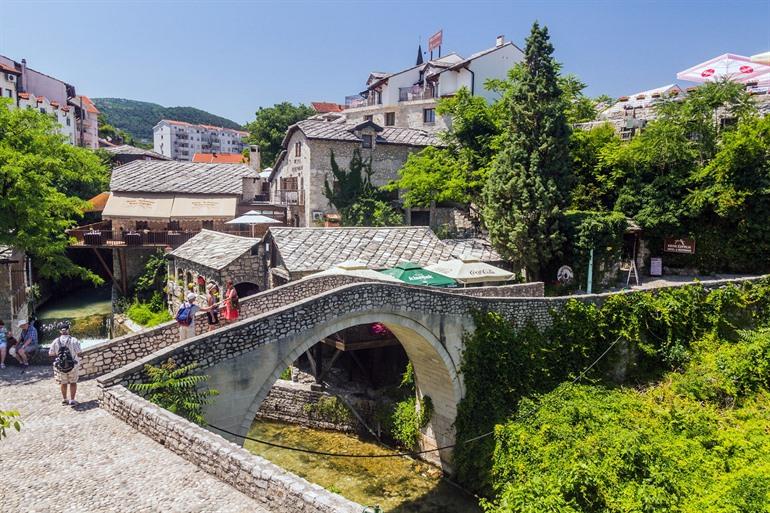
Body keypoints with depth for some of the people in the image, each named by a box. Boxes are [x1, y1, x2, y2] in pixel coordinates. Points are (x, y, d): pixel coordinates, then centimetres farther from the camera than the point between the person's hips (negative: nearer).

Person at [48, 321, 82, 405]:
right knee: (73, 382, 14)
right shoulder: (74, 340, -16)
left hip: (60, 366, 2)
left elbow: (50, 353, -3)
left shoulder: (56, 341, -9)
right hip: (73, 365, -2)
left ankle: (64, 399, 32)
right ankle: (72, 400, 14)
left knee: (63, 383, 20)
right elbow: (79, 353, -14)